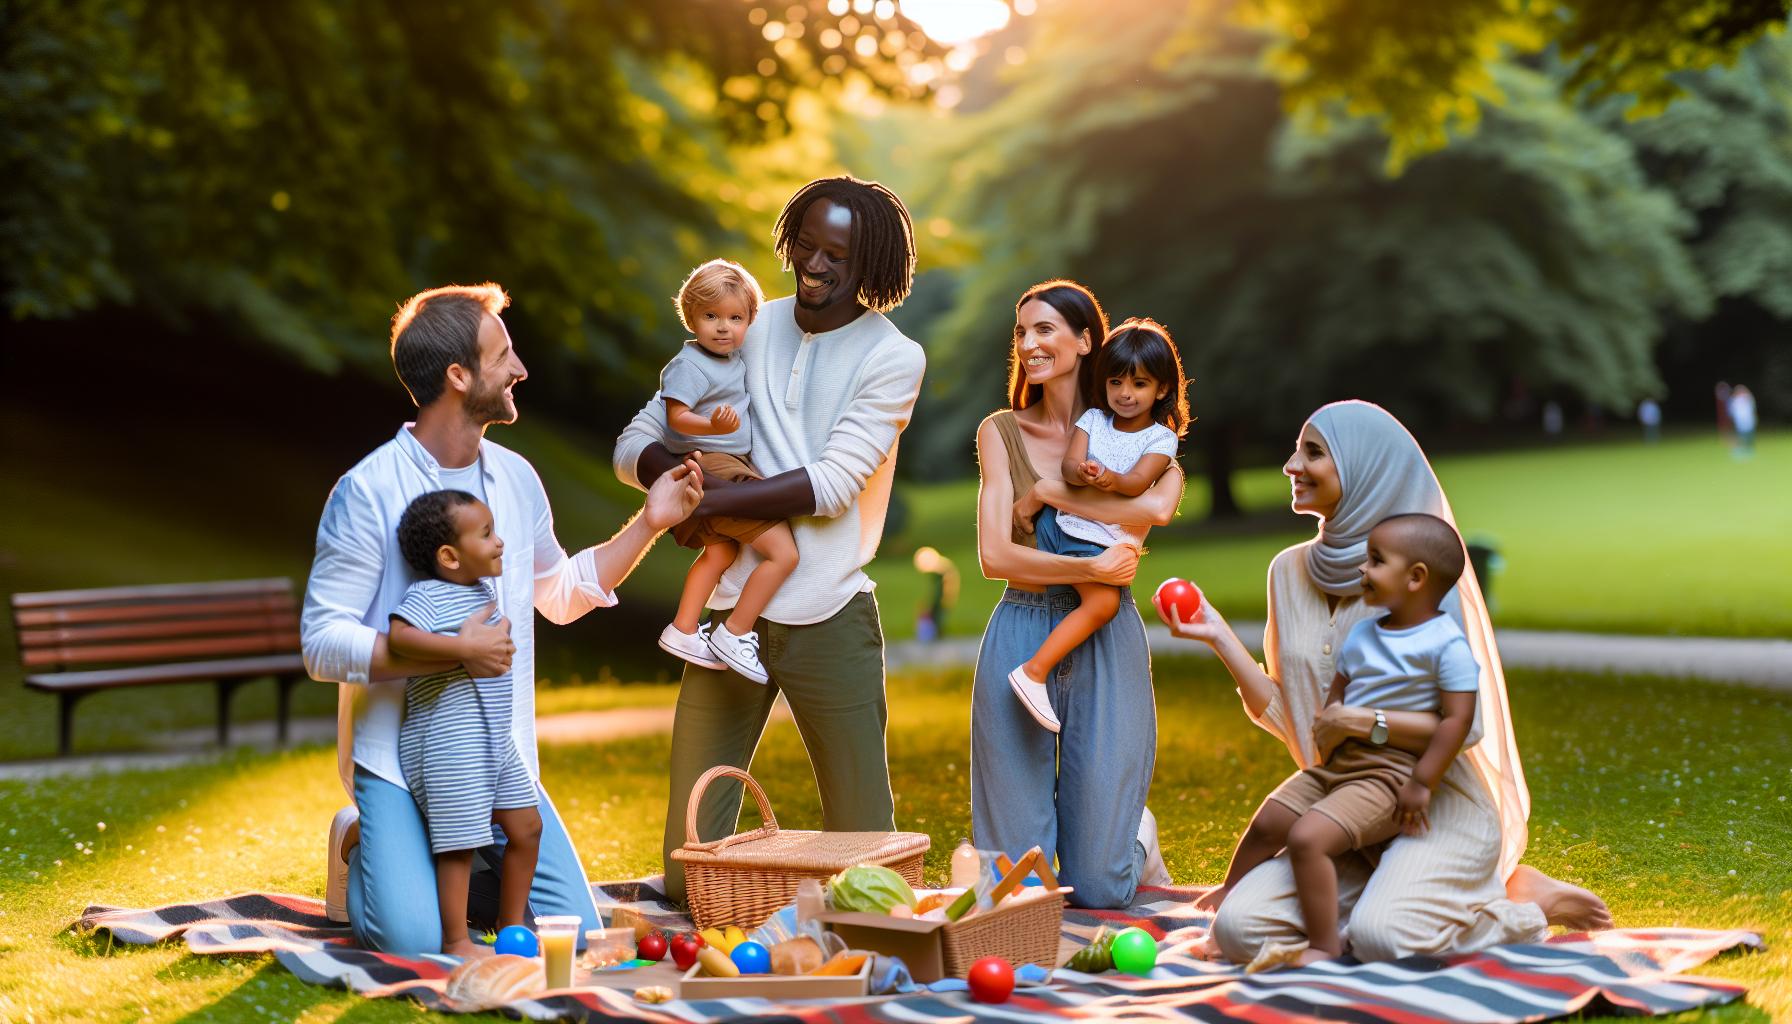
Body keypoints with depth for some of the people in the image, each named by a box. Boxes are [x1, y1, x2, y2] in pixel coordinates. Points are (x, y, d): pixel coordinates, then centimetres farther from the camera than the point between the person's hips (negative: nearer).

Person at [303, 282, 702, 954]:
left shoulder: (516, 478, 8)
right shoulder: (367, 491, -12)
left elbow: (562, 593, 24)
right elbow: (322, 643, -14)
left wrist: (649, 523, 15)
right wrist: (454, 651, -22)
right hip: (400, 755, -5)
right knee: (413, 939, -20)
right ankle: (361, 850, 13)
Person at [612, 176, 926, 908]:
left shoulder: (893, 358, -1)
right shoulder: (748, 330, 9)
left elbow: (832, 483, -13)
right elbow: (634, 444, 7)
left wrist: (708, 500, -19)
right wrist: (677, 472, -16)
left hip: (828, 620, -2)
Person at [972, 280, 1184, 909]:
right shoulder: (1002, 432, 5)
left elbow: (1159, 507, -18)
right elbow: (994, 556, -6)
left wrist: (1051, 492, -11)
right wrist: (1091, 569, -14)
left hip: (1106, 643, -1)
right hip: (1021, 637, 1)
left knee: (1097, 889, 2)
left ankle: (1136, 837, 35)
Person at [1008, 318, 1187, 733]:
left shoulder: (1161, 439, 1)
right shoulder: (1092, 420, 9)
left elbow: (1138, 482, -16)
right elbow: (1069, 465, -6)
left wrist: (1111, 479, -39)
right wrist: (1082, 474, -32)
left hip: (1102, 543, 1)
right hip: (1060, 522, -1)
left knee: (1104, 603, -13)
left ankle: (1035, 668, -9)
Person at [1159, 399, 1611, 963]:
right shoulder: (1290, 571, 7)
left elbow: (1467, 724, -15)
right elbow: (1288, 718, 7)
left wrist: (1356, 721, -20)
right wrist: (1219, 637, 0)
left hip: (1441, 810, -5)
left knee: (1380, 936, -31)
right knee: (1238, 927, -17)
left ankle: (1519, 896, -1)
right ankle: (1387, 891, 7)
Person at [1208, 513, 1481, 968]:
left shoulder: (1446, 644, -13)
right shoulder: (1361, 634, 12)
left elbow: (1458, 717, -17)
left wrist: (1421, 784, -18)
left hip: (1389, 774, -8)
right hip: (1338, 761, 8)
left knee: (1306, 838, -24)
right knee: (1266, 823, 12)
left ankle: (1324, 946, -15)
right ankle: (1224, 899, 34)